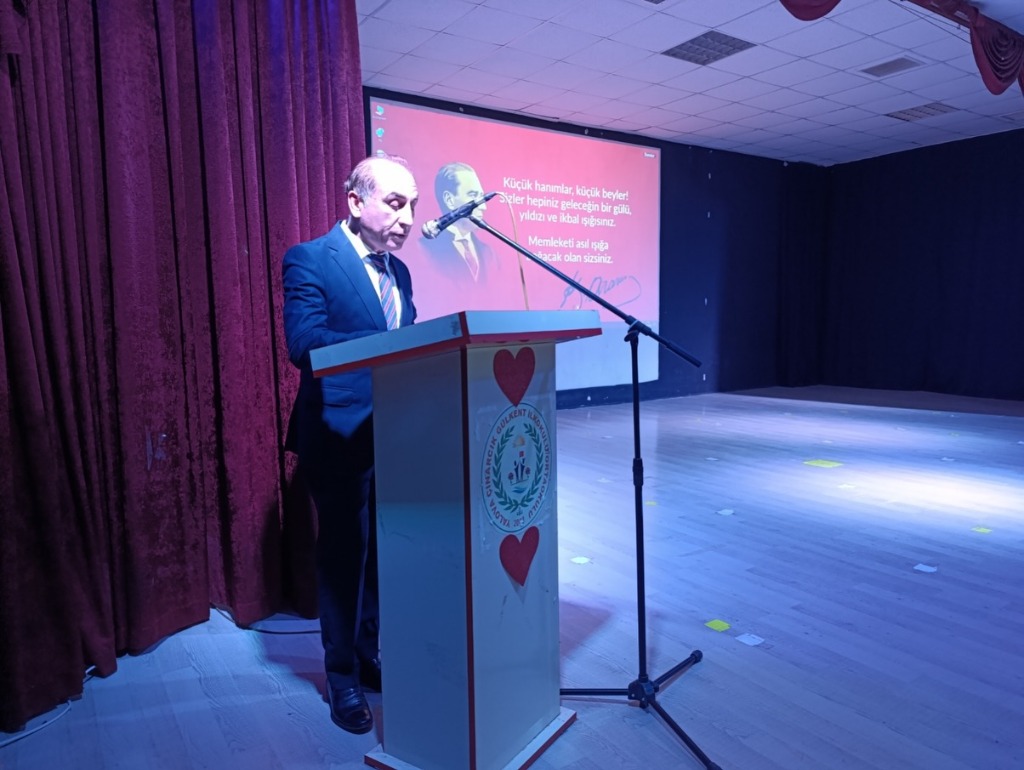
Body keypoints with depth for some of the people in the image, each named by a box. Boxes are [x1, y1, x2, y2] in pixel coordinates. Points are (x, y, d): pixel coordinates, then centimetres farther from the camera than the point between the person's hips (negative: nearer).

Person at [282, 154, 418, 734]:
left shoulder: (398, 271, 12)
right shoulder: (311, 259, -9)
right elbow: (303, 343, -23)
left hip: (395, 435, 7)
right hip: (341, 434, -6)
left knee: (382, 552, 16)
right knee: (345, 555, 6)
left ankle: (371, 656, 35)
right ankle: (343, 677, 25)